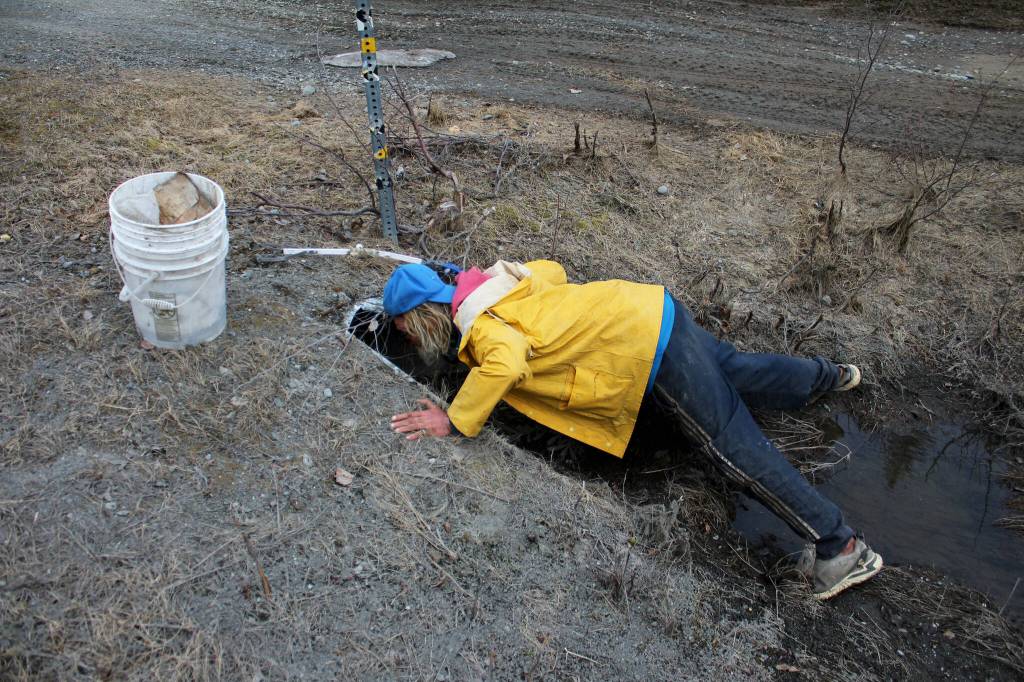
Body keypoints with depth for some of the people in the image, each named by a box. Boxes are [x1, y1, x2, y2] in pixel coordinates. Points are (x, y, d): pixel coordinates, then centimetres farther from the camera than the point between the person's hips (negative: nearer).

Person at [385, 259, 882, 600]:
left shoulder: (477, 325, -16)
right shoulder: (491, 284, 9)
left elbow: (506, 362, -39)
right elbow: (552, 270, 23)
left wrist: (456, 421, -30)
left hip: (650, 347, -9)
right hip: (654, 309, 9)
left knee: (734, 445, -5)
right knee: (741, 374, 28)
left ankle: (839, 547, 1)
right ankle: (830, 375, 50)